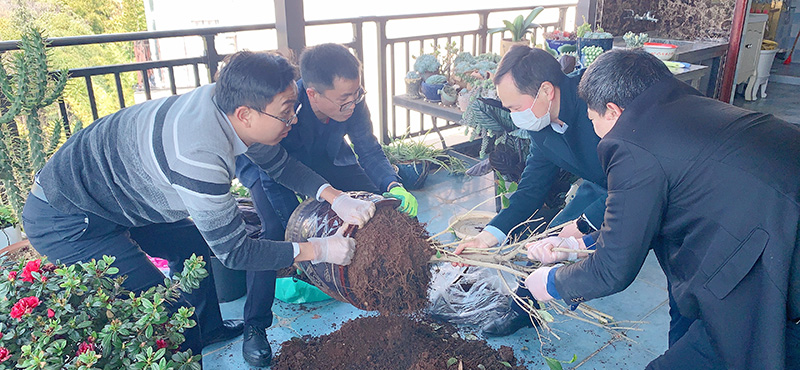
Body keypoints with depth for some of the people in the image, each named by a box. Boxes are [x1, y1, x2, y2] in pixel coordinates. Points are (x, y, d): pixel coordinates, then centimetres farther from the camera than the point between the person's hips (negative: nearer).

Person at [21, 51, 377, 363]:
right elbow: (234, 252, -28)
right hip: (64, 221, -9)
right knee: (162, 312, -11)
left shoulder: (224, 100, -14)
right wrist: (317, 251, -23)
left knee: (193, 242, 18)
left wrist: (336, 197, -12)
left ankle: (205, 329, 37)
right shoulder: (199, 157, -38)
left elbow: (280, 164, 0)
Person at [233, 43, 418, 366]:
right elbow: (275, 182, -35)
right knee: (275, 229, -30)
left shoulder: (351, 101, -28)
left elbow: (369, 151, -16)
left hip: (323, 159, 5)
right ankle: (254, 326, -13)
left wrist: (393, 186, -36)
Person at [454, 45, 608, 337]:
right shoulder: (541, 126, -10)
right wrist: (488, 236, -13)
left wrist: (585, 223, -28)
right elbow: (532, 189, -4)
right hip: (601, 186, 7)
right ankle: (523, 311, 29)